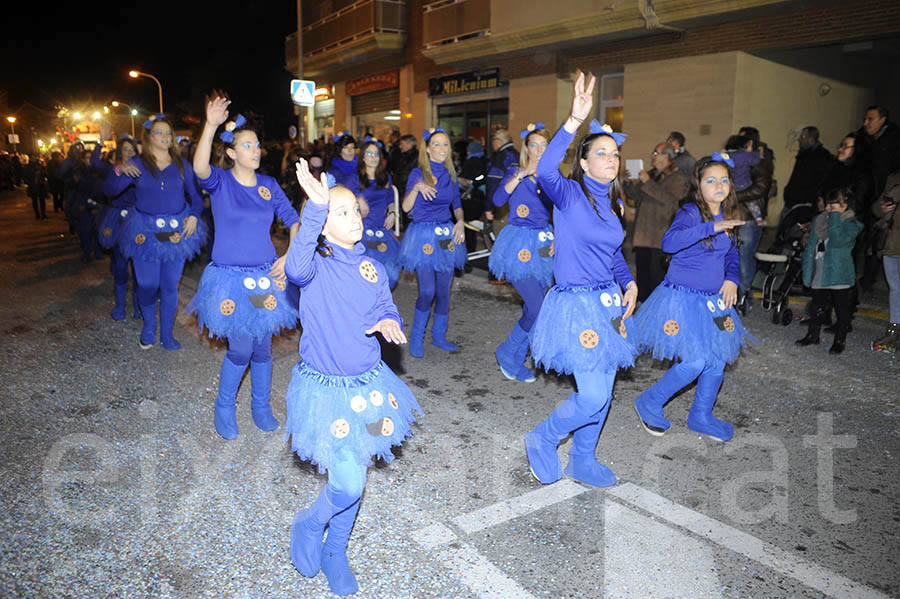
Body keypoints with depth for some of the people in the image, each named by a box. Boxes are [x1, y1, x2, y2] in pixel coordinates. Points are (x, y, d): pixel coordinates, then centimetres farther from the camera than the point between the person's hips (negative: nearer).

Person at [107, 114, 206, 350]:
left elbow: (196, 195, 10)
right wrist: (118, 171, -21)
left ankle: (167, 334, 22)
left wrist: (193, 216, -7)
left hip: (177, 231, 1)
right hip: (145, 232, -1)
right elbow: (110, 191, -4)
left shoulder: (181, 164, 5)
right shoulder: (136, 164, 1)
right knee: (147, 285, 1)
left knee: (171, 286, 6)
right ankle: (148, 326, 29)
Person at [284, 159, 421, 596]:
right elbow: (295, 268, -38)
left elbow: (387, 310, 10)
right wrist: (315, 208, -46)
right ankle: (308, 525, 28)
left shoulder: (372, 269, 2)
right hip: (326, 388, -5)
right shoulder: (317, 264, -14)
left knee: (355, 476, 16)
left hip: (368, 383, 5)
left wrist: (389, 323, -14)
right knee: (348, 483, -8)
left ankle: (335, 553, 41)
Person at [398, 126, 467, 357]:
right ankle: (416, 337, 8)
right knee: (427, 291, -12)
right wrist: (417, 187, -23)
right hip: (423, 234, -4)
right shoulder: (418, 173, -3)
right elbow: (406, 207, -9)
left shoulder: (450, 175, 10)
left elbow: (457, 204, 19)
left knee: (444, 289, 7)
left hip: (446, 235, 5)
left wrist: (460, 221, 0)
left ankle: (439, 336, 23)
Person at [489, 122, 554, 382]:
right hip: (520, 244, -5)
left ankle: (517, 362, 23)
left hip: (543, 246, 5)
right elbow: (498, 200, -20)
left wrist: (556, 238, 1)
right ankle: (506, 353, 8)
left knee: (532, 308, 8)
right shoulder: (515, 172, -2)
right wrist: (521, 175, -25)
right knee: (537, 309, -14)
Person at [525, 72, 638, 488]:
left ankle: (583, 461, 34)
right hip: (575, 305, -7)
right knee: (592, 397, -10)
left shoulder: (614, 204, 10)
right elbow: (545, 172, -34)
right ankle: (542, 441, 18)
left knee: (602, 394, 14)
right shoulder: (570, 194, -11)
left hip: (608, 304, 8)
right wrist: (574, 120, -42)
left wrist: (628, 282, 7)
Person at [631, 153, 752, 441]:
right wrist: (712, 227, -40)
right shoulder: (689, 212, -15)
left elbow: (732, 255, 22)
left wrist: (731, 279, 3)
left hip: (714, 300, 8)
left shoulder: (727, 217, 7)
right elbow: (669, 243, -35)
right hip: (684, 298, -7)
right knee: (695, 362, -10)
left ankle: (701, 417, 32)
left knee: (717, 360, 11)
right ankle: (649, 405, 13)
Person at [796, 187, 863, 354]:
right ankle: (813, 335, 28)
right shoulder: (819, 220, 8)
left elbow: (838, 241, -27)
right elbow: (811, 246, 14)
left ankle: (840, 341, 18)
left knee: (842, 309, 6)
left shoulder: (851, 224, -8)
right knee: (817, 307, 14)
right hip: (820, 275, 5)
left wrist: (835, 217, -20)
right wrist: (807, 270, 8)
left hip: (840, 275, -5)